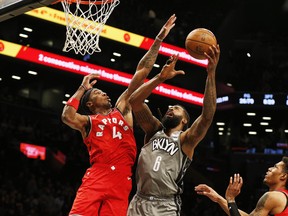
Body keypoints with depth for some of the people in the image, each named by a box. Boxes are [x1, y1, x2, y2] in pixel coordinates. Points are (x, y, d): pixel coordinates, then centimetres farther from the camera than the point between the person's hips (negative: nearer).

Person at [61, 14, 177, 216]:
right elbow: (67, 116, -9)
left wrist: (159, 40, 21)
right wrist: (82, 89, 3)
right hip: (96, 177, -3)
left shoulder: (122, 109, 24)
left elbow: (142, 71, 21)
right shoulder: (88, 122, 16)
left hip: (121, 179, 3)